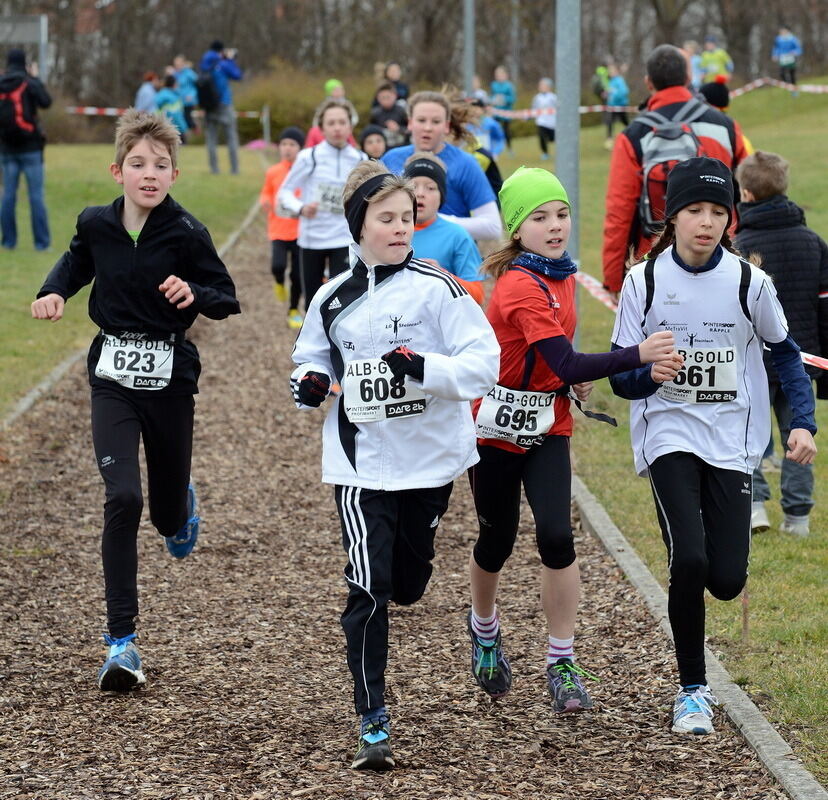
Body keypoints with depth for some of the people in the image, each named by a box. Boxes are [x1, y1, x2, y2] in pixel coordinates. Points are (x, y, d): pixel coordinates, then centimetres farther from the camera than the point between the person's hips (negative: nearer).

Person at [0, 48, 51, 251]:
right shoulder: (29, 83, -9)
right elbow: (46, 102, -10)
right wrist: (36, 78, 2)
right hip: (30, 147, -3)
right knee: (36, 196, -1)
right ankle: (42, 241, -3)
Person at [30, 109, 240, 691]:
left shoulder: (186, 233, -11)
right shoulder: (96, 224, -3)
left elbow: (228, 299, -5)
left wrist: (193, 294, -25)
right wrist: (54, 292, 0)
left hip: (170, 375, -1)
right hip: (114, 374, 1)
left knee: (168, 513, 11)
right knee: (123, 499, -17)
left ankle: (181, 504, 54)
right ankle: (122, 642, -12)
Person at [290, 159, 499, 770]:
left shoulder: (437, 288, -8)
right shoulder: (333, 300, 3)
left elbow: (483, 363, -13)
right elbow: (313, 360, 19)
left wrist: (424, 368, -28)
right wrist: (309, 384, -4)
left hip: (430, 461, -1)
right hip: (362, 463, 1)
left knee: (407, 585, 15)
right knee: (367, 592, -11)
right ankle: (374, 725, -6)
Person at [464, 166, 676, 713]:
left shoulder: (562, 274, 2)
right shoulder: (521, 286, -24)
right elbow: (567, 364, -34)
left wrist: (576, 376, 2)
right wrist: (638, 355, -42)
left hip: (548, 426, 5)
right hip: (499, 423, -5)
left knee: (557, 538, -11)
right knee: (497, 540, 12)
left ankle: (563, 665, -3)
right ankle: (485, 630, 41)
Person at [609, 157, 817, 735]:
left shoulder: (749, 282, -4)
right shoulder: (644, 282, -5)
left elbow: (785, 353, 11)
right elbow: (622, 378, -2)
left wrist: (803, 422, -2)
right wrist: (650, 372, -25)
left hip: (732, 442, 1)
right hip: (669, 434, -1)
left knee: (727, 579, -6)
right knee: (689, 560, -19)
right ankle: (693, 690, 0)